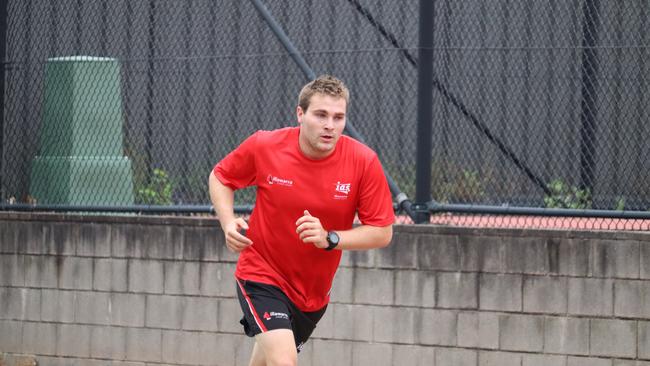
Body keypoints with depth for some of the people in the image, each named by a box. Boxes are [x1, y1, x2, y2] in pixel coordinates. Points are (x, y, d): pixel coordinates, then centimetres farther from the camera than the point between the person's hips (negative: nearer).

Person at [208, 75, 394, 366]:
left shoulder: (364, 162, -15)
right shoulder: (264, 146, -16)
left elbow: (382, 232, -11)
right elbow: (220, 177, 4)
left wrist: (330, 239, -27)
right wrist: (228, 223, -15)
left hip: (313, 292, 4)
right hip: (262, 274, -4)